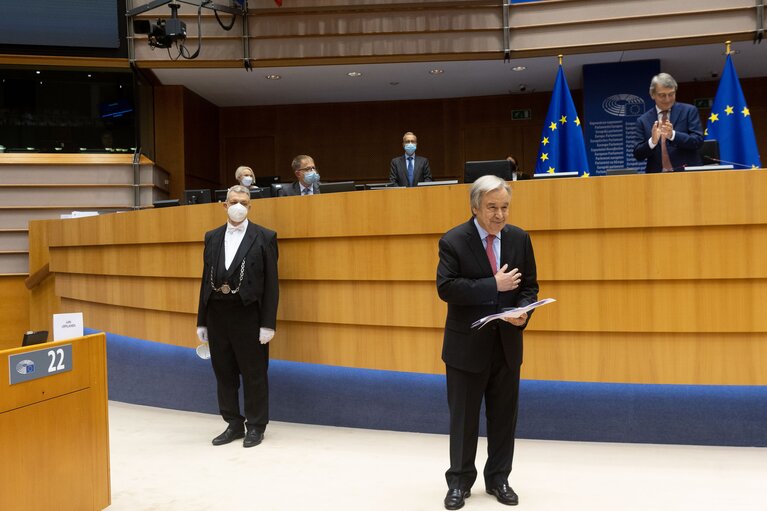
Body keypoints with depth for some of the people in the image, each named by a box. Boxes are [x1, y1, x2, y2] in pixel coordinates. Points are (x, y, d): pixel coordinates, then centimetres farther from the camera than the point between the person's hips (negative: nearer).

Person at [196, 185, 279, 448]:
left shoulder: (264, 237, -2)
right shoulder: (212, 237, 11)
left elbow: (271, 283, -5)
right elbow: (206, 279, 11)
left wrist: (268, 323, -11)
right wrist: (201, 321, 8)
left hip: (248, 314, -4)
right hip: (217, 313, 5)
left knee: (253, 374, 4)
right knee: (224, 374, 12)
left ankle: (255, 426, 19)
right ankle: (234, 424, 25)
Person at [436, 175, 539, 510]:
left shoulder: (519, 239, 3)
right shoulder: (453, 241, -10)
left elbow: (529, 286, 7)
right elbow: (446, 288, -18)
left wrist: (523, 313, -14)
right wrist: (494, 285, -23)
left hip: (507, 343, 4)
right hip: (467, 344, -3)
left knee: (504, 416, 12)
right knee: (463, 417, 7)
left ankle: (498, 479, 28)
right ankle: (460, 480, 23)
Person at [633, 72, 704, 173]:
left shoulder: (689, 111, 7)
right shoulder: (643, 120, 8)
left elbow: (698, 141, -3)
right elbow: (638, 155, 4)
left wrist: (673, 135, -17)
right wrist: (652, 141, -15)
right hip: (657, 175, 1)